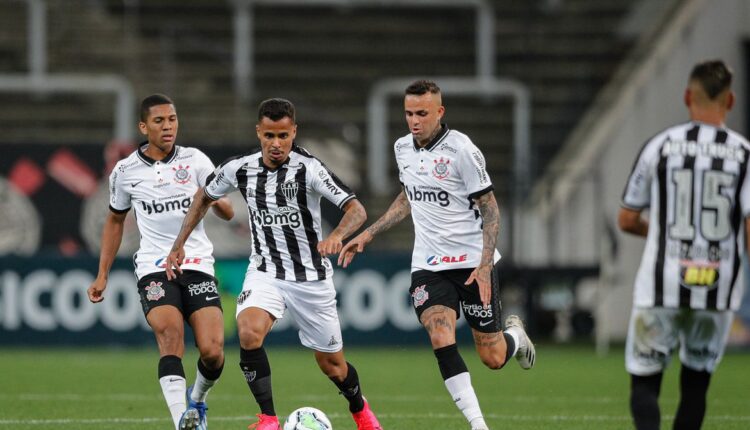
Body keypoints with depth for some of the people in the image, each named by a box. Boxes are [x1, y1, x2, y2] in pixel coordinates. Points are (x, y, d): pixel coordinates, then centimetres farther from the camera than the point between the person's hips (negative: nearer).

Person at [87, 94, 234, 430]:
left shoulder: (195, 160, 4)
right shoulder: (125, 171, 6)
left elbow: (227, 214, 5)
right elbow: (115, 220, 21)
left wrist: (215, 201, -20)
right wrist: (102, 275, 17)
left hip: (198, 264, 1)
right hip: (154, 269, -1)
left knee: (212, 352, -12)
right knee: (170, 335, -27)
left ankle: (197, 399, 22)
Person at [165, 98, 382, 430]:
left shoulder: (309, 169, -19)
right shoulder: (239, 169, -7)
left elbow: (356, 210, -27)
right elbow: (204, 198, 14)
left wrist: (337, 235, -47)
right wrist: (179, 245, 10)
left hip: (311, 276, -2)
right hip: (265, 273, 2)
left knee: (331, 364, 9)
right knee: (248, 332, -29)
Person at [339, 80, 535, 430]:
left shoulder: (461, 150, -14)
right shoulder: (403, 148, 4)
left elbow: (490, 209, -11)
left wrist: (485, 265, -20)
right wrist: (367, 235, 18)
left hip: (472, 261, -4)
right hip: (428, 266, 4)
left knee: (492, 358, 3)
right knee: (441, 340, -21)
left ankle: (514, 335, 40)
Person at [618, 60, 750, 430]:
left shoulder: (659, 146, -1)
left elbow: (627, 221, 7)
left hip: (661, 288, -1)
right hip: (718, 292, 1)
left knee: (644, 381, 5)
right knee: (696, 379, 19)